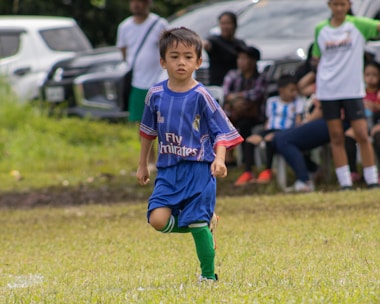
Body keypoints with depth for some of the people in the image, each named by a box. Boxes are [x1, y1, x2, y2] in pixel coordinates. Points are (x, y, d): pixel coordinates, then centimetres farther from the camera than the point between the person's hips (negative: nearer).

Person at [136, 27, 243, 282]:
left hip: (199, 169, -4)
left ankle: (209, 275, 12)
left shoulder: (201, 96, -7)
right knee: (158, 219, -12)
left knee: (198, 225, -6)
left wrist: (219, 159, -24)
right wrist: (143, 165, 25)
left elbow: (222, 132, -7)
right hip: (168, 169, 4)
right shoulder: (156, 95, 4)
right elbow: (148, 131, 19)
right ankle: (206, 222, 15)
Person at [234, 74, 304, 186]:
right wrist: (265, 130, 5)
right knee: (250, 140, -21)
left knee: (270, 138, -36)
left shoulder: (297, 102, 12)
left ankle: (268, 170, -24)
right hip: (270, 129, 4)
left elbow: (298, 120, 3)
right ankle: (247, 172, -18)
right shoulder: (272, 101, 21)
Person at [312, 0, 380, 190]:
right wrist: (316, 87, 6)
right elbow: (317, 59, 15)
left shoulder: (358, 25, 0)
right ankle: (345, 183, 6)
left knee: (362, 135, -6)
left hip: (352, 89, -2)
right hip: (328, 90, 2)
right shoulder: (320, 29, 8)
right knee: (336, 137, 2)